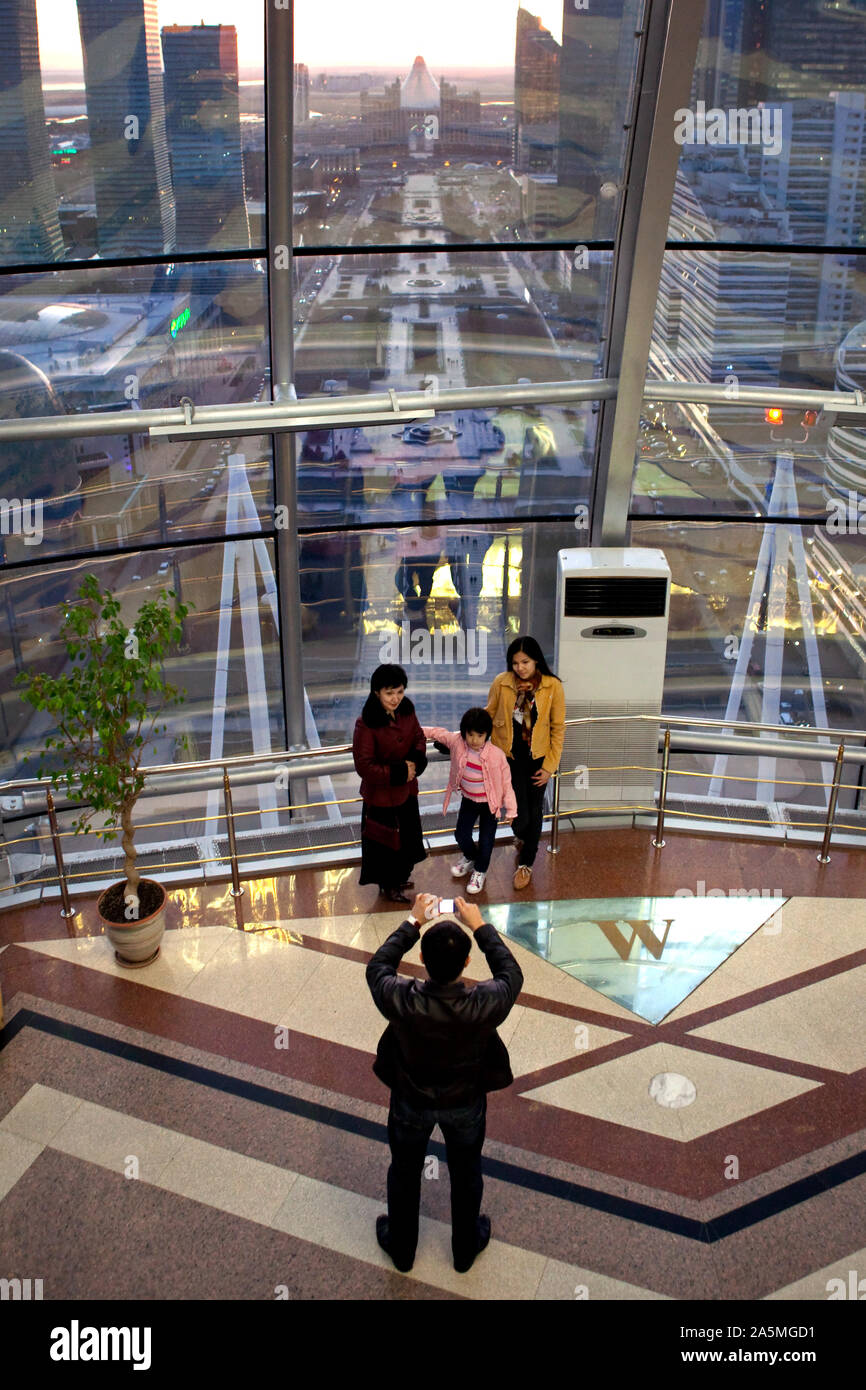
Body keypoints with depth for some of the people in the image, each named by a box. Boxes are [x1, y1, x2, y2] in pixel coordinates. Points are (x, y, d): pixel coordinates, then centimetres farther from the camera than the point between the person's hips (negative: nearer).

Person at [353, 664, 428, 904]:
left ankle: (399, 879, 48)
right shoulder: (366, 724, -27)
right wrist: (397, 773, -24)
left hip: (406, 790, 7)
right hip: (381, 793, -6)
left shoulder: (407, 711, -8)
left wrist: (415, 760, -14)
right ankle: (388, 886, 36)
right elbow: (364, 766, -25)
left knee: (407, 835, 24)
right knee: (385, 840, 13)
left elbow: (419, 738, 6)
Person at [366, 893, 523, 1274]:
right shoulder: (484, 1005, -37)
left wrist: (412, 923, -7)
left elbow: (377, 966, -13)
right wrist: (480, 927, -9)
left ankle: (401, 1248, 51)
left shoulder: (400, 1001, -37)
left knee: (404, 1172, 27)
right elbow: (512, 974, -13)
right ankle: (466, 1248, 52)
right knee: (466, 1174, 28)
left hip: (411, 1103, 0)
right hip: (465, 1105, 0)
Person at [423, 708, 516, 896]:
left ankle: (480, 870, 36)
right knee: (461, 834, 14)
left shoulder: (496, 755, -28)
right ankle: (469, 858, 49)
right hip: (468, 800, 4)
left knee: (486, 839, 8)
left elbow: (506, 783, -18)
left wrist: (510, 810, -14)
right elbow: (438, 733, 0)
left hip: (490, 803, -4)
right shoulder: (457, 743, -19)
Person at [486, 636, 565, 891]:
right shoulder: (501, 683, -10)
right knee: (520, 813, -4)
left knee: (534, 812, 10)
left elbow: (558, 728, -4)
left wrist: (550, 765, -6)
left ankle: (525, 863, 31)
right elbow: (489, 717, 3)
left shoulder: (553, 687, -11)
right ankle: (521, 837, 34)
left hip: (538, 757, 1)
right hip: (510, 757, 0)